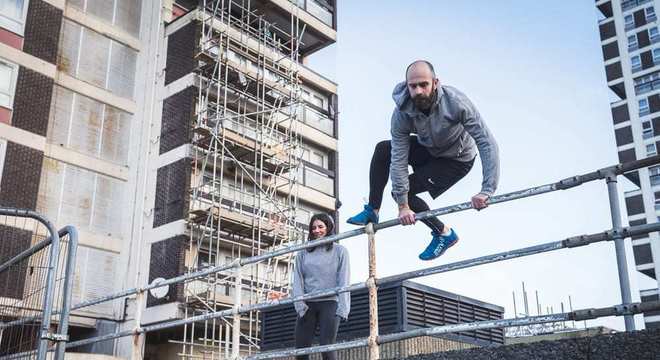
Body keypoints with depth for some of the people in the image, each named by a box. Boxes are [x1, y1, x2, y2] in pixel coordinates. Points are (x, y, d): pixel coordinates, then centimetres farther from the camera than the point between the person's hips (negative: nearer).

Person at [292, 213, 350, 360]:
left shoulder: (339, 251, 8)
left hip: (329, 303, -3)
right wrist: (300, 304, -6)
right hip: (307, 304, 3)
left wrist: (342, 308, -9)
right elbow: (297, 280, 8)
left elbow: (344, 282, 1)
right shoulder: (303, 253, 15)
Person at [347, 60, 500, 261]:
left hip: (457, 159, -5)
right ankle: (372, 211, 2)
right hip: (428, 149, 5)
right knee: (382, 150, -11)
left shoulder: (456, 103, -35)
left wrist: (487, 191, -44)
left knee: (402, 191, -16)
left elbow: (487, 144, -36)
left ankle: (443, 233, 3)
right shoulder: (402, 113, -25)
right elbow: (399, 158, -25)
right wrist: (403, 206, -28)